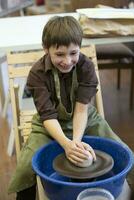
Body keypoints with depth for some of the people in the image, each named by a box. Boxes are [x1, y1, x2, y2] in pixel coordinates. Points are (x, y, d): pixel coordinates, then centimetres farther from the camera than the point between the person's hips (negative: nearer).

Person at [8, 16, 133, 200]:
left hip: (85, 120, 2)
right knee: (25, 169, -21)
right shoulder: (37, 74, -21)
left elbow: (81, 108, -21)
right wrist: (67, 143, -42)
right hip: (51, 126, -1)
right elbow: (48, 115, -25)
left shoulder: (86, 67, -17)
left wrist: (77, 141, -37)